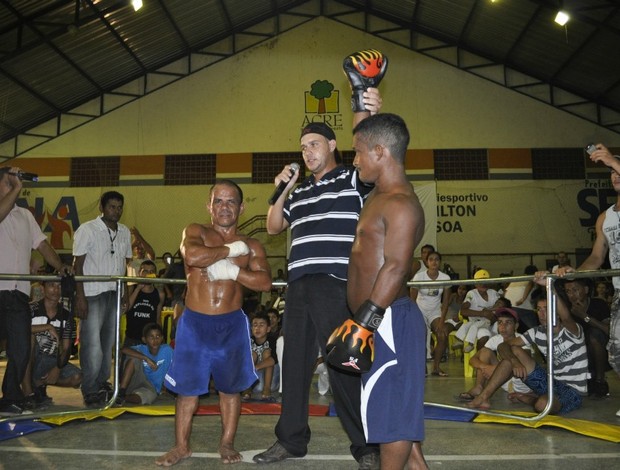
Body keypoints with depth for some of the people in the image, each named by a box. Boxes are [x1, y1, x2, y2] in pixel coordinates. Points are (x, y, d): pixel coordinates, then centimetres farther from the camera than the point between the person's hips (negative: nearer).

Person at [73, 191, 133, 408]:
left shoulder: (125, 232, 12)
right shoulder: (87, 230, -3)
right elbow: (78, 265, -6)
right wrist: (80, 296, -12)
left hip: (115, 293, 5)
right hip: (93, 293, -5)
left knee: (108, 342, 11)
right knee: (92, 344, -4)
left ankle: (102, 385, 23)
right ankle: (90, 392, 6)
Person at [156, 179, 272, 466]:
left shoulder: (251, 246, 5)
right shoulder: (196, 232, 1)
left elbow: (265, 282, -9)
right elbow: (192, 256, -23)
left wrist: (232, 271, -19)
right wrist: (231, 249, -13)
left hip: (232, 324, 1)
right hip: (194, 322, -1)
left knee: (230, 386, 10)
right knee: (187, 386, 6)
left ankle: (227, 443, 25)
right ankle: (181, 445, 21)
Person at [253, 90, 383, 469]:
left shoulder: (353, 179, 3)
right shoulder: (299, 192, 22)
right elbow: (273, 227, 25)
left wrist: (369, 117, -36)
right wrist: (282, 190, 9)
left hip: (337, 285, -7)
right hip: (299, 285, 7)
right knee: (295, 363, 11)